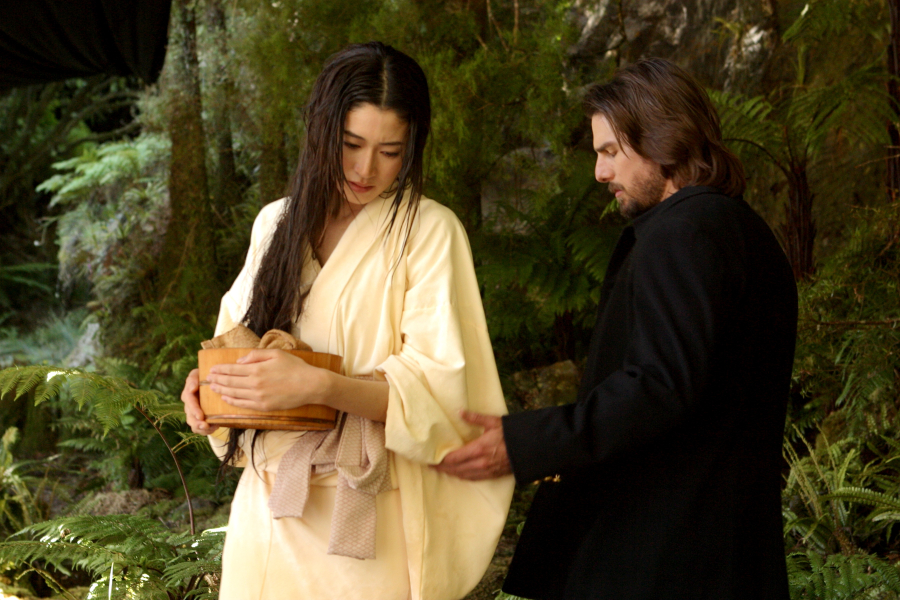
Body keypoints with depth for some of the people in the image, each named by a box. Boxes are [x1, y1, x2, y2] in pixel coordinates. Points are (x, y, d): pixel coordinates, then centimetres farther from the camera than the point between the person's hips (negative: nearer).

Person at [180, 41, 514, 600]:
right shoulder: (277, 224, 8)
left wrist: (318, 385, -30)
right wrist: (209, 384, -5)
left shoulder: (428, 231, -8)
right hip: (268, 508, 5)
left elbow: (435, 386, -15)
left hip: (367, 521, -4)